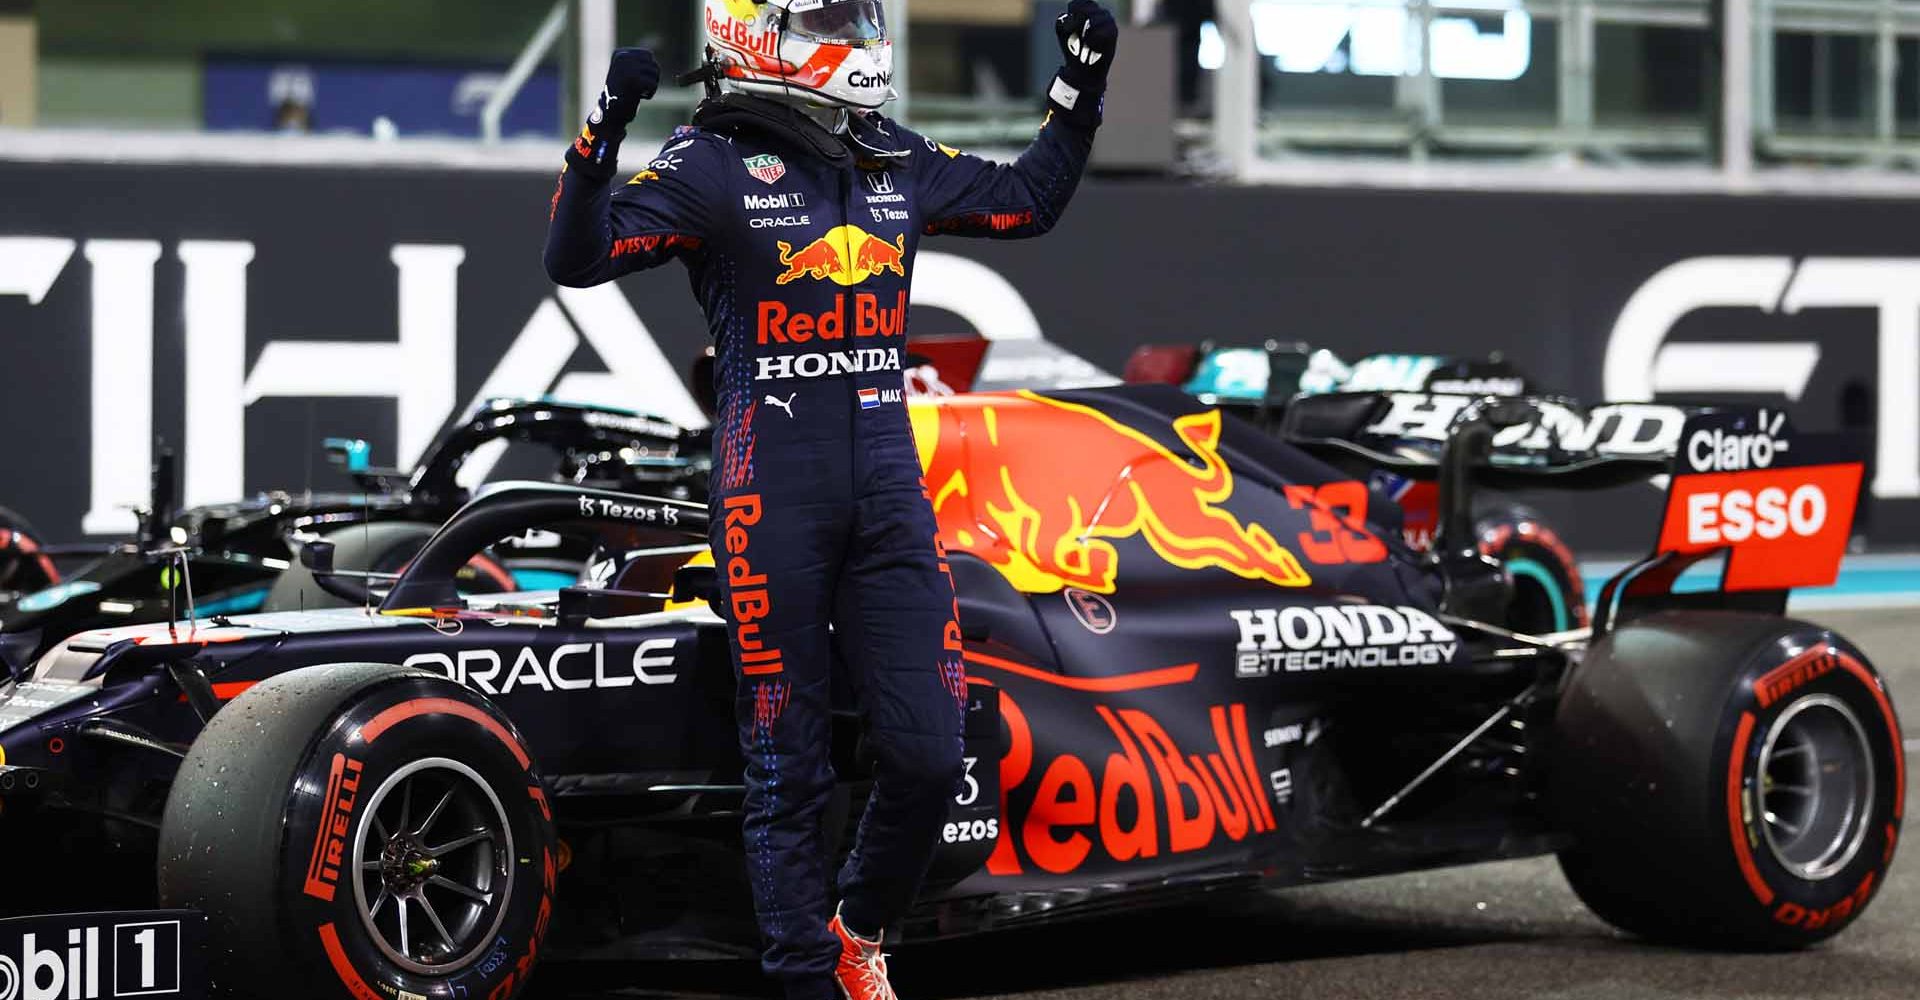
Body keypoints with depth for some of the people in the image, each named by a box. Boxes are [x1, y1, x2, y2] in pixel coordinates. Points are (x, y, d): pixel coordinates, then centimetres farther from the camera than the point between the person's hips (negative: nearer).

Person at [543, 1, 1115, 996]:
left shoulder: (898, 163, 13)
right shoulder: (714, 164, -5)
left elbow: (1027, 201, 27)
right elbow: (580, 256, -14)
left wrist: (1080, 88, 18)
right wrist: (603, 131, -29)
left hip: (889, 485, 5)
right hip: (772, 495, -5)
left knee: (928, 753, 1)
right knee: (789, 770, 2)